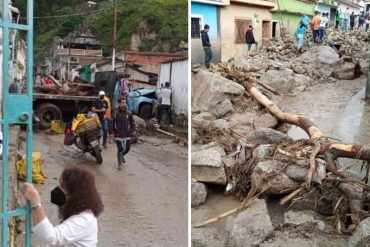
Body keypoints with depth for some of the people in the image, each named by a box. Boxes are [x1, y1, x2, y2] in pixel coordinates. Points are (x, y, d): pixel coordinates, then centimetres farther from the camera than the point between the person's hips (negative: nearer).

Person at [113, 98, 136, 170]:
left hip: (127, 134, 3)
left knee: (127, 148, 9)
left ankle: (122, 156, 42)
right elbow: (112, 124, 0)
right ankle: (119, 164, 12)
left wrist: (133, 130, 2)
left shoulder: (128, 113, -1)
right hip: (118, 135, -3)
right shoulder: (116, 113, -7)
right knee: (120, 149, -3)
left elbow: (132, 122, 10)